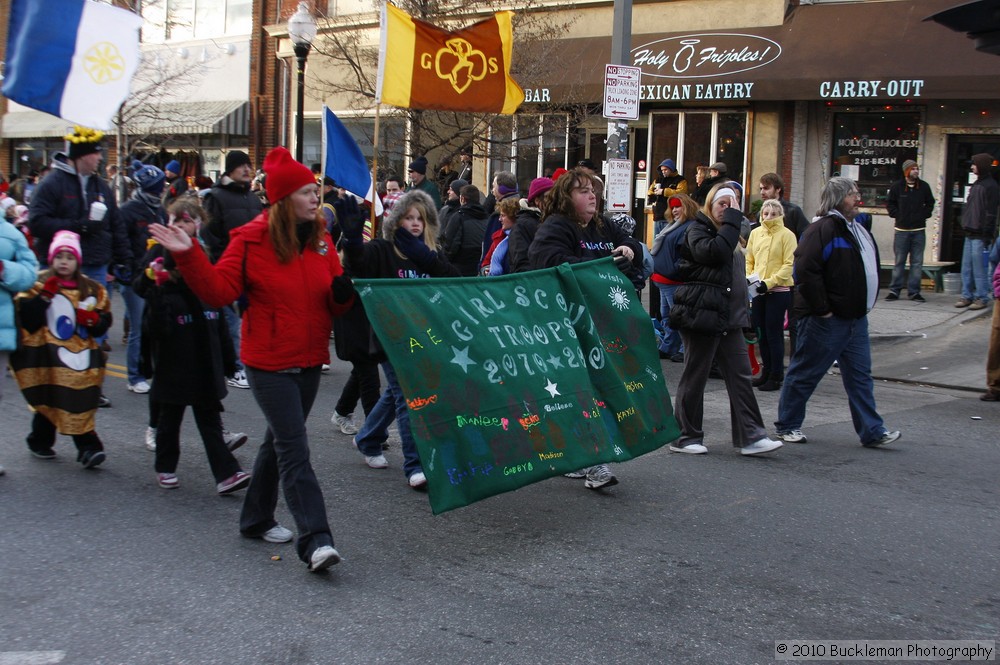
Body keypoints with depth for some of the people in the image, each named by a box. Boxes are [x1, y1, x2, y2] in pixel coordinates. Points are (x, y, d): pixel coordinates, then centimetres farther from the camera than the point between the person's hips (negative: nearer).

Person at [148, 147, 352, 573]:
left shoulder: (320, 239, 5)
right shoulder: (252, 240, -10)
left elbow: (333, 304, 8)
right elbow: (219, 291, -13)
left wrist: (344, 292, -14)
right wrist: (189, 256, -24)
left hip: (309, 361, 6)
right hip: (269, 363, -6)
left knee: (280, 441, 18)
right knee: (294, 449, -11)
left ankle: (256, 519, 36)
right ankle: (315, 541, -13)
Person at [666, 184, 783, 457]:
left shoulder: (729, 234, 21)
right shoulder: (698, 230, -4)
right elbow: (714, 253, -25)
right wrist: (732, 220, -17)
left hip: (729, 317, 8)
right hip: (702, 315, -8)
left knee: (740, 375, 3)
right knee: (695, 376, 0)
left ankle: (750, 437, 3)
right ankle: (685, 437, 9)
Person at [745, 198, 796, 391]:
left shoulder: (786, 235, -6)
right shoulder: (755, 233, 9)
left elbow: (789, 265, -11)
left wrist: (769, 282, -18)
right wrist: (748, 278, 0)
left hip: (778, 291, -5)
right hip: (757, 291, 5)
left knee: (774, 333, -3)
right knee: (761, 332, 11)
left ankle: (776, 376, 6)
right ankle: (766, 371, 24)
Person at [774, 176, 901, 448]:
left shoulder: (856, 229, 16)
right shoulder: (822, 229, -16)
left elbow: (867, 269, 27)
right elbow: (805, 270, -24)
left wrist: (864, 305, 17)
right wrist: (821, 309, -21)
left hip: (856, 318, 9)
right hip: (827, 319, -9)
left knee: (860, 375, 8)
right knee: (805, 373, 3)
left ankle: (872, 431, 12)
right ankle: (787, 425, 16)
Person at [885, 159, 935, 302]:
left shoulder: (924, 186, 5)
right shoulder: (897, 186, 0)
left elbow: (930, 203, 16)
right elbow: (890, 203, 8)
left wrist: (923, 215, 3)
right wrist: (897, 215, -2)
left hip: (919, 230, 2)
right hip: (901, 230, -2)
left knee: (917, 262, 2)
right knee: (899, 261, 2)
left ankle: (914, 291, 7)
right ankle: (894, 290, 8)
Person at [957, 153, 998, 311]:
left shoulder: (990, 186, -10)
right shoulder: (976, 185, 17)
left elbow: (990, 213, -14)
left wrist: (987, 235, -16)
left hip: (980, 235, -9)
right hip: (970, 233, 9)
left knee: (979, 268, -5)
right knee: (966, 268, 9)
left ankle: (981, 298, 1)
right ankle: (966, 296, 15)